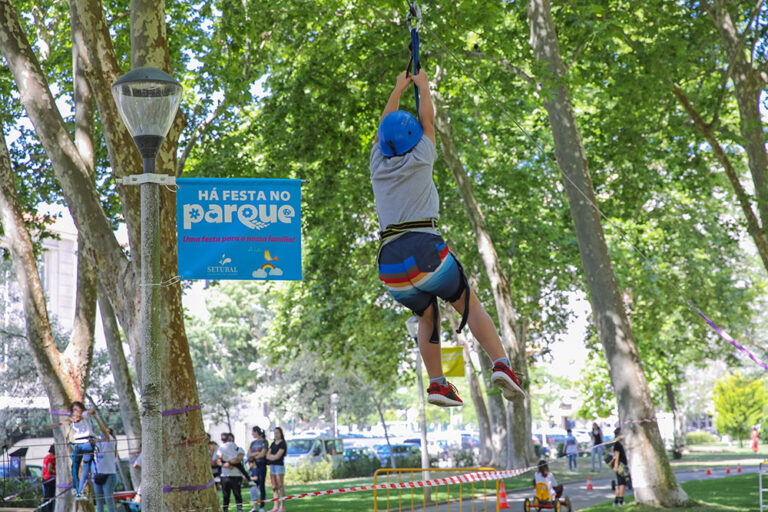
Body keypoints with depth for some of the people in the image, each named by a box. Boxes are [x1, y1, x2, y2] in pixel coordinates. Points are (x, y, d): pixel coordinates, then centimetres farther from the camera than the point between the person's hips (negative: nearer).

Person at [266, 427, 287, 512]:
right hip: (272, 466, 7)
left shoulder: (283, 444, -4)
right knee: (274, 487, 5)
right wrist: (274, 456, -7)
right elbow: (267, 455, 10)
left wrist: (270, 456, 2)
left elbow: (278, 456, -12)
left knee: (280, 486, -8)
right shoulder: (273, 444, 16)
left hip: (279, 465, -7)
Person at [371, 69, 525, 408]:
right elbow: (428, 120, 23)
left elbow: (384, 126, 32)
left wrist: (399, 89, 45)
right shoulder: (419, 160, 5)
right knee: (470, 305, 8)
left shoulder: (378, 164, 15)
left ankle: (436, 384, 8)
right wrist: (423, 86, 38)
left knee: (427, 318, 21)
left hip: (390, 263, 4)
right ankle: (501, 365, -9)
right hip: (425, 251, -4)